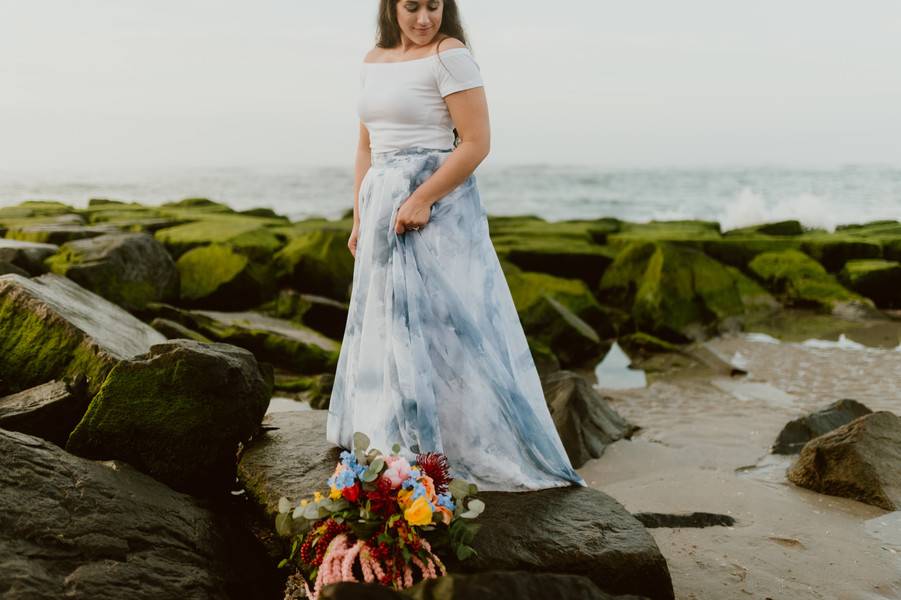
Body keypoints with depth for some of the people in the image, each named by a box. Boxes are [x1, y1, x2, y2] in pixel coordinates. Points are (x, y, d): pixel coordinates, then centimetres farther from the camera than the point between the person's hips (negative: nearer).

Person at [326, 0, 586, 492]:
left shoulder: (450, 55, -9)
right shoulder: (374, 60, 14)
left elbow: (476, 142, -15)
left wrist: (421, 199, -19)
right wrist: (359, 218, 14)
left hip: (436, 212, -8)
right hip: (383, 212, 8)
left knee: (439, 327, -7)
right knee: (384, 331, 12)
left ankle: (473, 452, 5)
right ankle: (399, 447, 25)